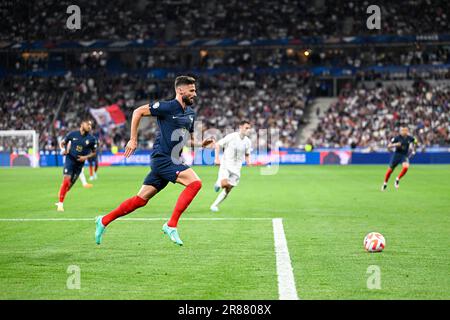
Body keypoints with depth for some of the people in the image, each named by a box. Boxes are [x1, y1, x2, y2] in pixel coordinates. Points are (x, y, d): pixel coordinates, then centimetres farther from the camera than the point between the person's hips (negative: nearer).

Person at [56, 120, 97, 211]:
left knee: (70, 184, 7)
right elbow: (62, 143, 11)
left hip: (80, 163, 2)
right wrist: (63, 149, -10)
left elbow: (94, 152, 9)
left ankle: (60, 202, 28)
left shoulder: (92, 139, -2)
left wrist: (86, 157, -8)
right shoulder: (73, 134, -3)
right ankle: (60, 203, -11)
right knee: (66, 181, -17)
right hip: (70, 160, -2)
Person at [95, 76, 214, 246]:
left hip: (172, 161, 8)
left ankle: (103, 221, 20)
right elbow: (138, 112, -6)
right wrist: (133, 139, -8)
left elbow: (189, 140, 25)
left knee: (141, 199, 8)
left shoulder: (191, 113, 14)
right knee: (195, 182, -21)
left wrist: (201, 144, 4)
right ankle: (171, 225, -17)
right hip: (162, 157, -8)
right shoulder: (167, 107, -11)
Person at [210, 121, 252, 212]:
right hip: (226, 164, -5)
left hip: (236, 168, 5)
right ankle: (218, 183, 9)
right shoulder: (231, 137, -11)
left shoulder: (248, 142, 4)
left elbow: (247, 154, 19)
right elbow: (218, 144, -3)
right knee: (224, 183, -26)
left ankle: (214, 205, 14)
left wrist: (248, 162, -1)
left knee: (228, 189, 2)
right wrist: (216, 158, -12)